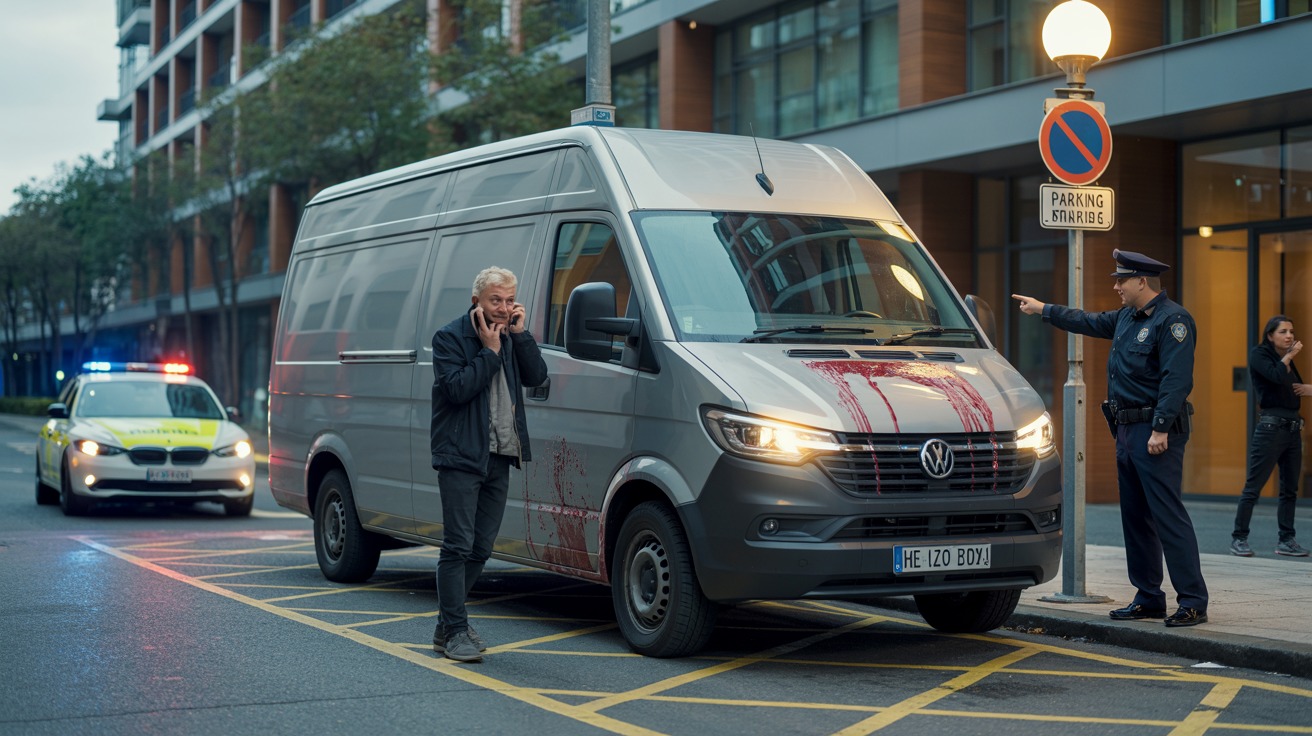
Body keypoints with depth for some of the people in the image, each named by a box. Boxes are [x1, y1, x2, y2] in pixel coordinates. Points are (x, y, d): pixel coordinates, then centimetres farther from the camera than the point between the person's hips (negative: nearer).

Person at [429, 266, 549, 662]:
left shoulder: (513, 337, 15)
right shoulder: (450, 337, -5)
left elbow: (537, 377, 2)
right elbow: (457, 388, -17)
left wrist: (520, 334, -6)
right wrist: (490, 350, -13)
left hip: (499, 457, 7)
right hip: (461, 456, -7)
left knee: (480, 549, 10)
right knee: (458, 547, -8)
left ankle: (447, 625, 20)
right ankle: (455, 632, -5)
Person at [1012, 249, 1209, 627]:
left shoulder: (1172, 320, -12)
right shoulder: (1127, 317, 16)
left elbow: (1176, 379, -20)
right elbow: (1090, 322, 35)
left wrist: (1161, 429, -25)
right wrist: (1043, 309, 40)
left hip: (1155, 431, -10)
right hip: (1127, 431, 10)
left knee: (1169, 515, -12)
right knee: (1135, 518, 11)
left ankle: (1193, 602, -10)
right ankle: (1148, 599, 18)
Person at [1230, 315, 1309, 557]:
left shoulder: (1287, 359, 17)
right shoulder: (1258, 354, -4)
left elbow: (1296, 387, 22)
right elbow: (1278, 376, -21)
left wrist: (1307, 389, 2)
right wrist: (1288, 356, -7)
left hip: (1293, 428, 7)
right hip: (1271, 426, -7)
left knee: (1290, 489, 7)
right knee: (1253, 487, -6)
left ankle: (1287, 540, 12)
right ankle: (1238, 538, 0)